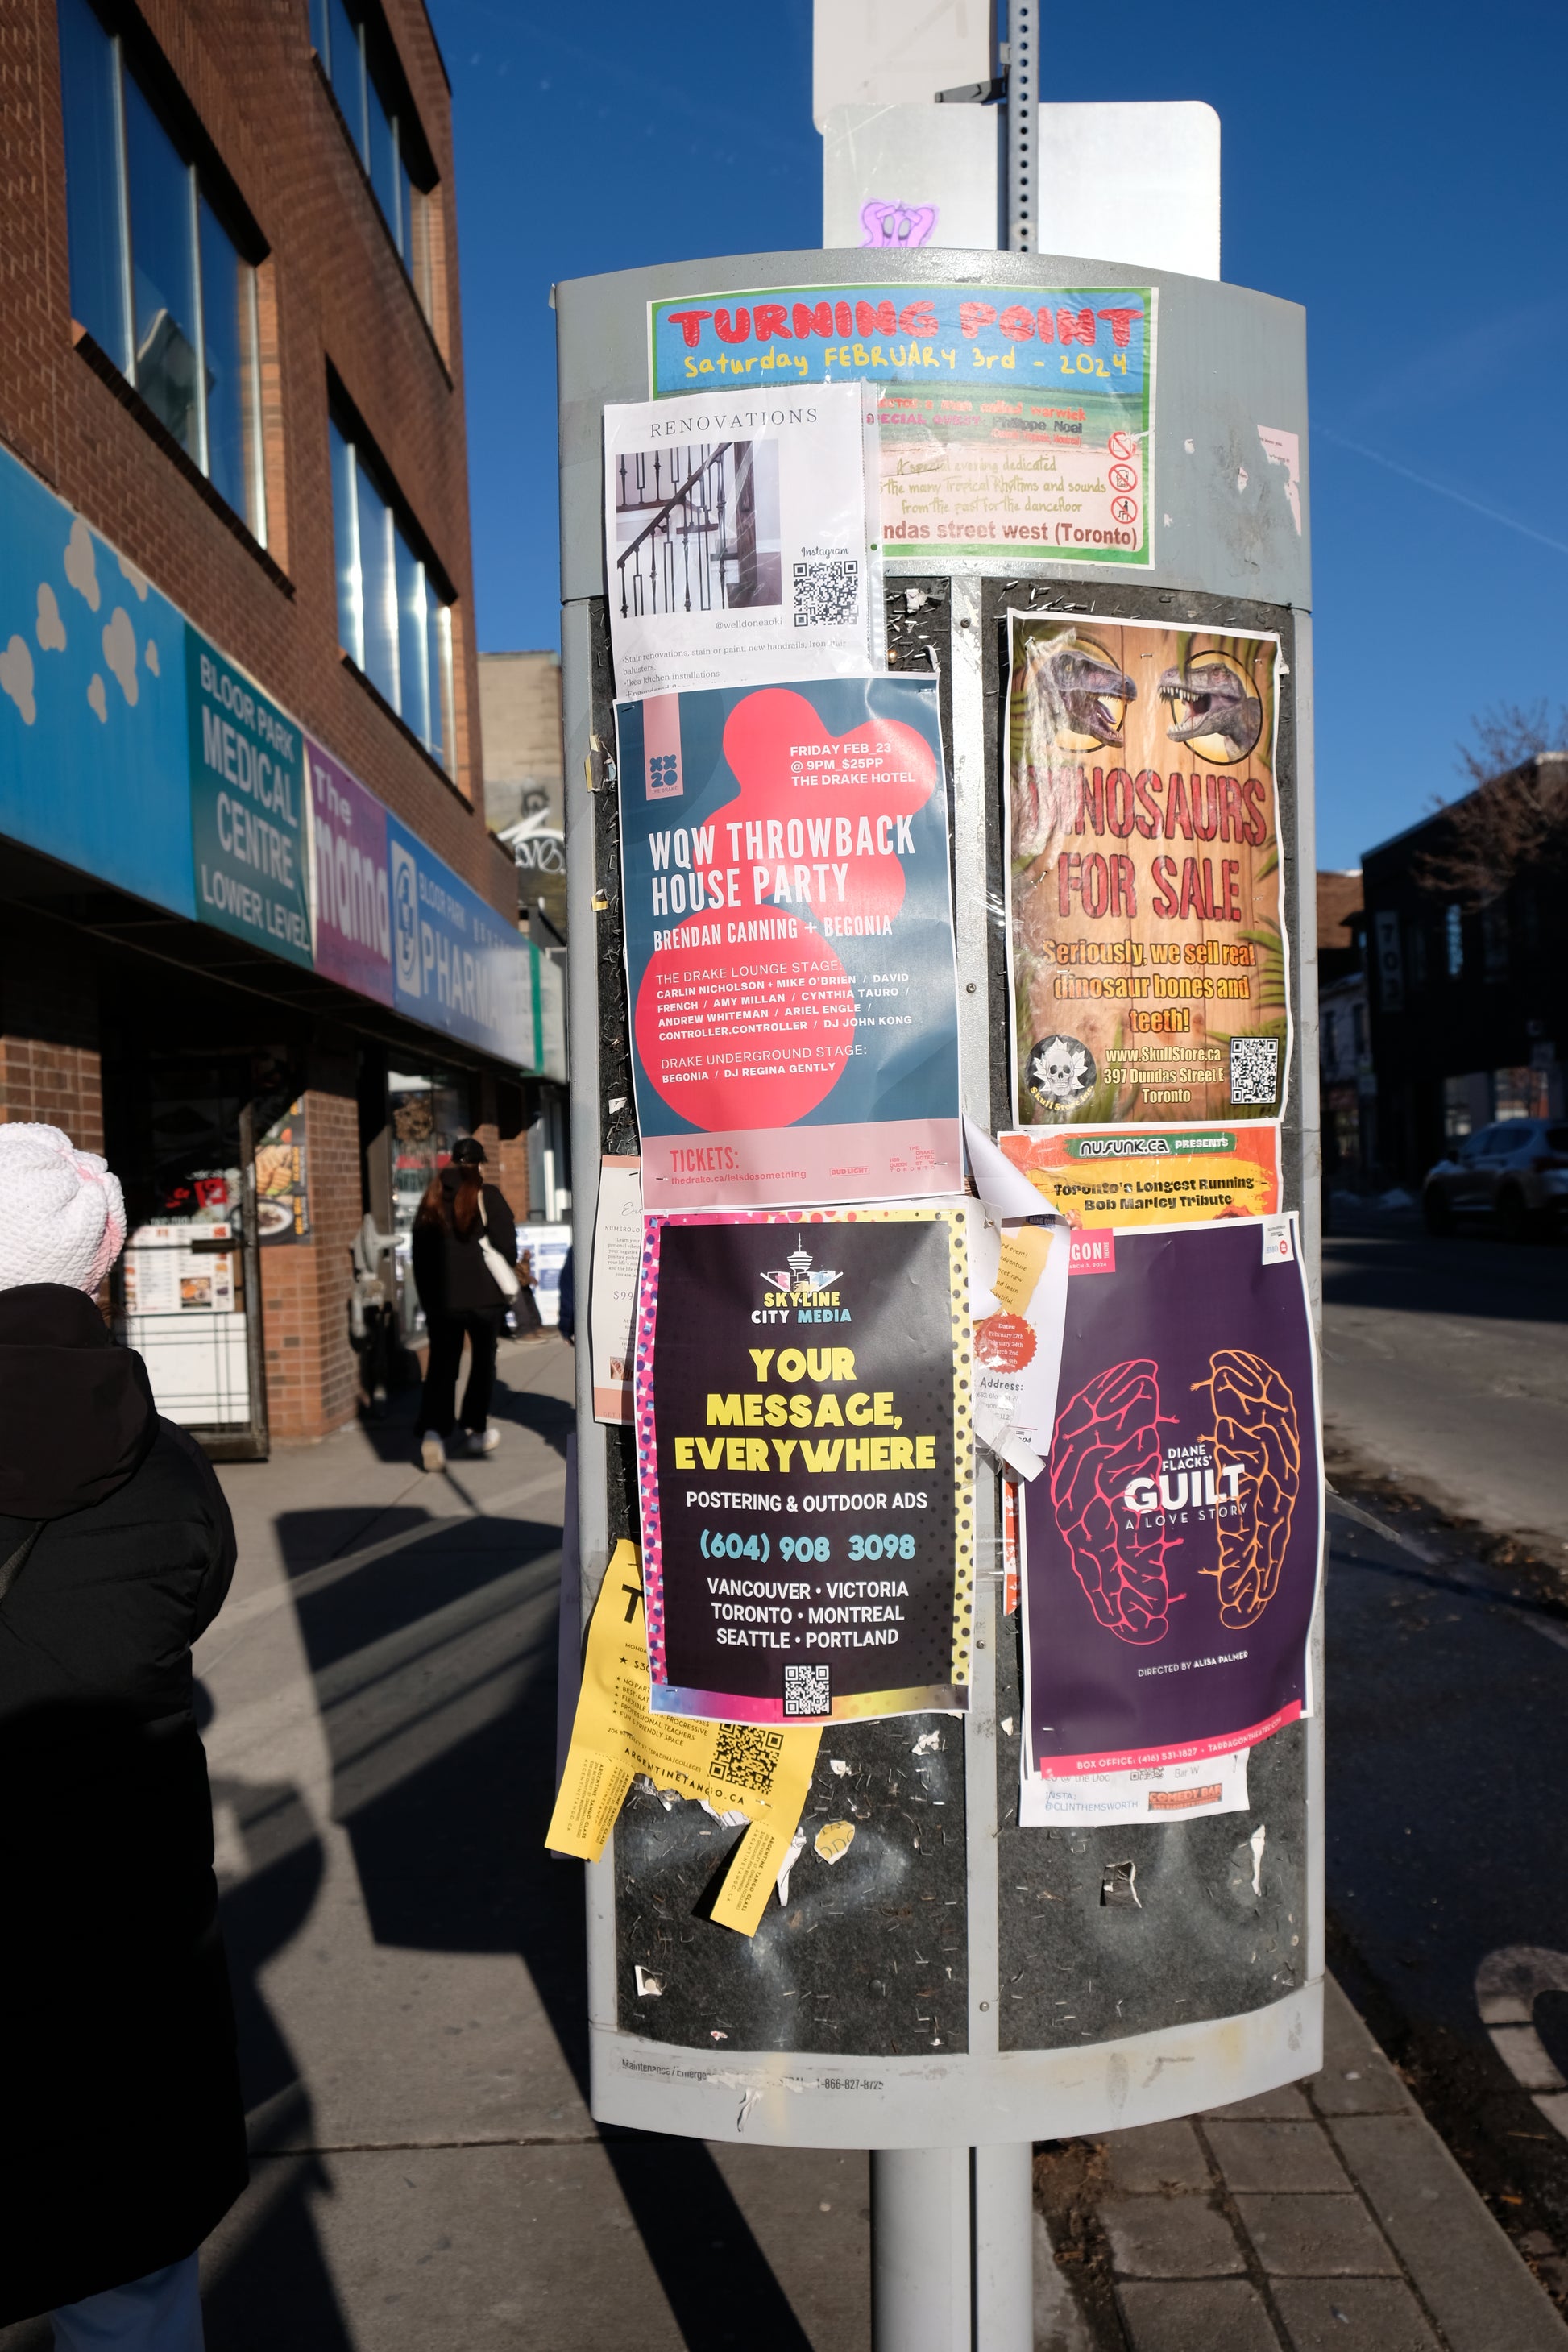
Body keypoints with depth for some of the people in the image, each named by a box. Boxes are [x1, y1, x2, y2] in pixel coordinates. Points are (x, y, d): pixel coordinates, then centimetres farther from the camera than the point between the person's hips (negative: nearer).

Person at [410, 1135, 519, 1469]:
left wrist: (428, 1299, 14)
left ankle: (432, 1430, -14)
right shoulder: (487, 1196, -6)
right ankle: (474, 1431, 19)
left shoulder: (433, 1198, 7)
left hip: (441, 1299, 3)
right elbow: (507, 1248, -11)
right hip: (484, 1295, -3)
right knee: (482, 1361, 14)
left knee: (442, 1366, 5)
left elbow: (420, 1255, 9)